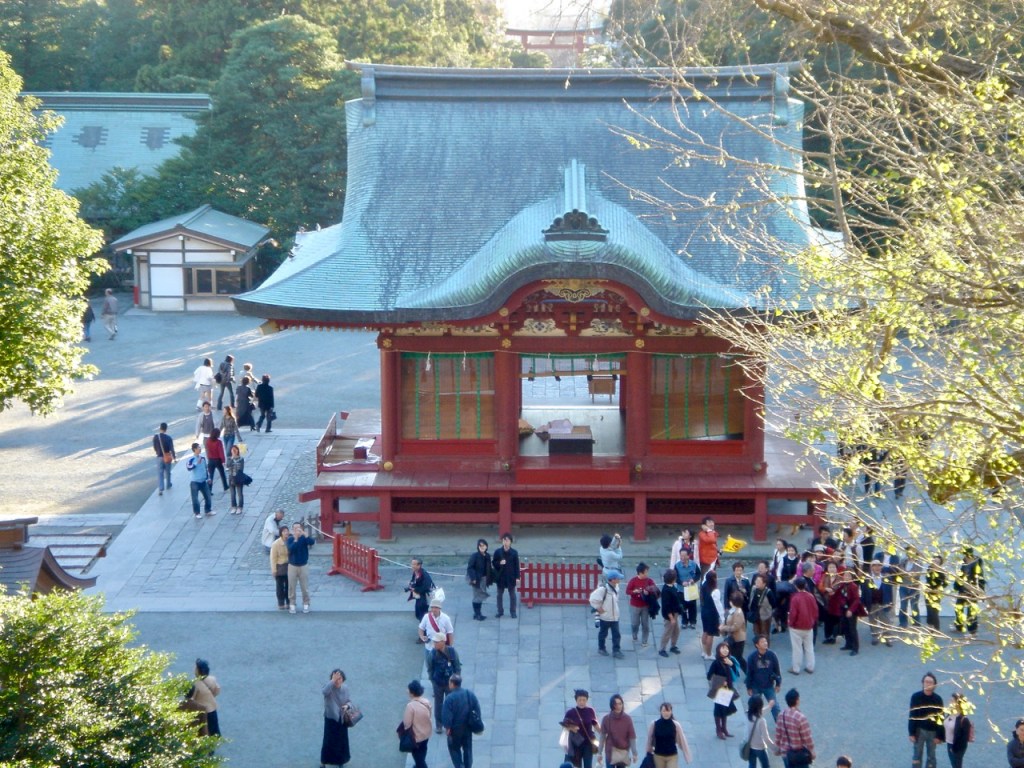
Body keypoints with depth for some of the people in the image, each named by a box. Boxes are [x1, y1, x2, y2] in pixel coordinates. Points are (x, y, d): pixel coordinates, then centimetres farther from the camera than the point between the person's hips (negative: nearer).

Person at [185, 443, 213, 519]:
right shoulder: (191, 459, -15)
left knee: (208, 496, 11)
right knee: (195, 498, 0)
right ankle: (197, 513, 12)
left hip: (203, 481, 6)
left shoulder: (202, 458, 6)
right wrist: (197, 463, -33)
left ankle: (208, 511, 26)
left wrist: (208, 477, 17)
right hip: (194, 482, -6)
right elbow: (188, 468, -31)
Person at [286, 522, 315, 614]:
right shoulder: (290, 539, -7)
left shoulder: (305, 538, -7)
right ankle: (292, 605, 16)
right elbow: (291, 549, -26)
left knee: (305, 587, 6)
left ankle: (306, 605, 18)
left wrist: (304, 534, -41)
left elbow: (312, 542, -29)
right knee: (291, 586, 5)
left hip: (304, 566, 0)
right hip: (292, 566, 0)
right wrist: (295, 539, -36)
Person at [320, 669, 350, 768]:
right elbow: (324, 692, -46)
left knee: (342, 740, 18)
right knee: (328, 741, 2)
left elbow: (348, 700, 9)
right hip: (331, 718, -4)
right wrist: (332, 681, -48)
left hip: (342, 719, 4)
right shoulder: (330, 688, -20)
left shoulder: (345, 688, -6)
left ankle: (340, 760, 41)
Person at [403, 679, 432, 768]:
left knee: (417, 755, 10)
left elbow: (407, 723, -25)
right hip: (426, 733, 7)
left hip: (416, 736, -7)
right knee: (422, 753, 29)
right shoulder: (426, 702, -9)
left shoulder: (411, 705, -30)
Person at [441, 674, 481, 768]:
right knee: (467, 748, 20)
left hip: (455, 729, -5)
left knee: (454, 748, 16)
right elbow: (477, 709, -1)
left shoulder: (449, 698, -24)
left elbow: (446, 715, -22)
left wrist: (447, 727, -6)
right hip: (468, 727, 5)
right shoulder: (470, 694, -8)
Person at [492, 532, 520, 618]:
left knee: (512, 595, 7)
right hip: (500, 577, 1)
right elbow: (493, 562, 3)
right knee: (500, 594, 10)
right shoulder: (498, 552, -3)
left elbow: (517, 566, -2)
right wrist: (499, 563, -18)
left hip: (511, 577, -1)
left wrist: (517, 577, -4)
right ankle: (500, 611, 21)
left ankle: (512, 611, 16)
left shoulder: (514, 553, -5)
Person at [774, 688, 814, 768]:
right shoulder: (801, 718, -25)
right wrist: (812, 752, -3)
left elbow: (778, 735, 2)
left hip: (786, 753, 6)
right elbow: (807, 738, -17)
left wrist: (777, 749, 17)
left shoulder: (781, 716, -7)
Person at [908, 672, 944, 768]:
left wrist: (939, 736, -4)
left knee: (931, 756, 11)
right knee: (917, 755, 7)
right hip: (919, 730, -1)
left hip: (932, 731, 1)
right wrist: (911, 733, -9)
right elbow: (912, 716, -6)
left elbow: (940, 718, -2)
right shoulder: (916, 697, -8)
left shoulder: (937, 699, -5)